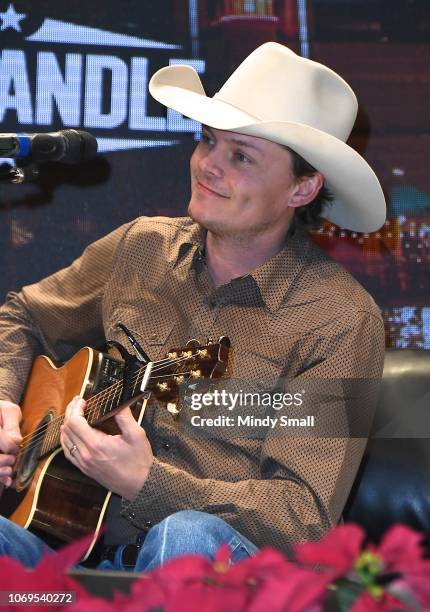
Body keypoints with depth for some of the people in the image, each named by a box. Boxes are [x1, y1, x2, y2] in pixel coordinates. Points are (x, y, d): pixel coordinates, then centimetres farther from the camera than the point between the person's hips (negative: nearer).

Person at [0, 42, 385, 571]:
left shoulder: (341, 323, -7)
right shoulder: (139, 248, 10)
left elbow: (305, 518, -13)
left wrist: (147, 483, -26)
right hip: (85, 543, 4)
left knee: (185, 537, -40)